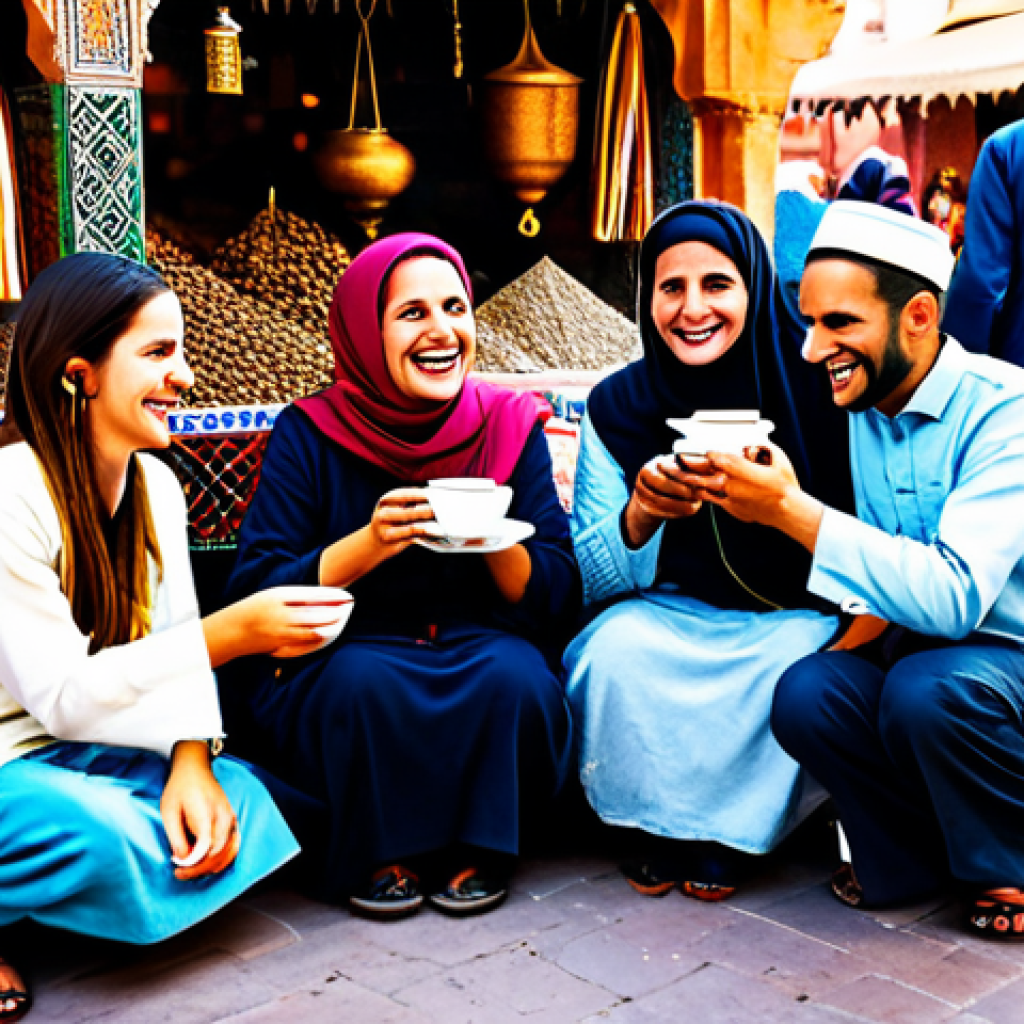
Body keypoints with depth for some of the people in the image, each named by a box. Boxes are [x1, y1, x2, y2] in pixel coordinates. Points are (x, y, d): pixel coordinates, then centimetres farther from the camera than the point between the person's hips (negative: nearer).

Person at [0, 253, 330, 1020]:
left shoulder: (155, 485, 2)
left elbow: (173, 648, -1)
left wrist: (192, 760, -21)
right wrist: (231, 634, -28)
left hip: (70, 750, 8)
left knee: (243, 808, -14)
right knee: (112, 842, -34)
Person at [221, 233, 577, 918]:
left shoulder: (510, 425, 0)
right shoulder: (308, 436, -5)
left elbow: (560, 598, -2)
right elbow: (256, 594, -11)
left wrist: (498, 542, -23)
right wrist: (368, 545, -26)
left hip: (481, 648, 2)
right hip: (327, 674, -1)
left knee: (514, 674, -29)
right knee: (362, 679, -32)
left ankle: (477, 848, -4)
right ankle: (381, 855, -6)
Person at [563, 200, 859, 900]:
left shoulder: (816, 385, -11)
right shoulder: (617, 407, -5)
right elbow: (591, 583, -7)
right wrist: (640, 515, -28)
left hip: (795, 617, -1)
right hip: (668, 614, 1)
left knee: (800, 669, -31)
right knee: (616, 649, -28)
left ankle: (725, 829, -4)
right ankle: (662, 822, -3)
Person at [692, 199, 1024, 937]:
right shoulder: (865, 408, 2)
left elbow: (955, 596, -32)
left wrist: (794, 511, -33)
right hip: (929, 647, 6)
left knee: (929, 688, -34)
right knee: (806, 696, -21)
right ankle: (926, 854, 5)